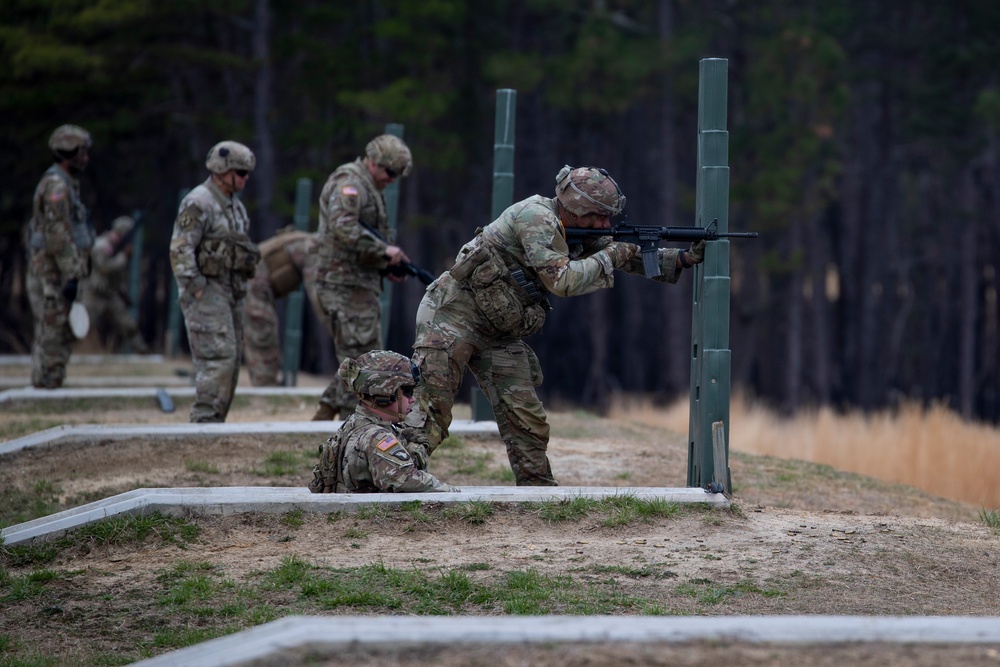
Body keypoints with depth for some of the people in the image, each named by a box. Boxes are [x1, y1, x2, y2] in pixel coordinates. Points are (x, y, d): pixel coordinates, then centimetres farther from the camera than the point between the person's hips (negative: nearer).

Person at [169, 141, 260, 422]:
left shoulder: (235, 205, 17)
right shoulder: (198, 203, -13)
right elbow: (180, 249, -19)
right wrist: (196, 288, -21)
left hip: (231, 291, 9)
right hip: (206, 290, -9)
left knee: (232, 358, 8)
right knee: (218, 356, -16)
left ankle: (216, 421, 12)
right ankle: (204, 418, -14)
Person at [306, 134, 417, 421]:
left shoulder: (370, 188, 22)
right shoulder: (349, 182, -11)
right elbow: (344, 229, -26)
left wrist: (387, 265, 10)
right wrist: (384, 250, -22)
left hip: (361, 284, 10)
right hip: (345, 284, -10)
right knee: (360, 357, -8)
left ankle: (324, 415, 15)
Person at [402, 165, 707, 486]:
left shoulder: (578, 231, 6)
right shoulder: (535, 218, -20)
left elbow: (634, 256, 10)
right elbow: (562, 280, -29)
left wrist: (686, 258, -1)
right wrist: (611, 257, -20)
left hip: (499, 332, 8)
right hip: (453, 313, -8)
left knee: (527, 421, 3)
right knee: (432, 410, -14)